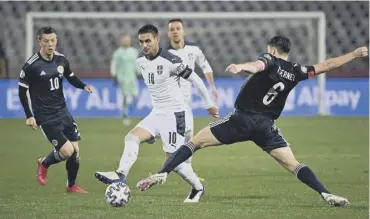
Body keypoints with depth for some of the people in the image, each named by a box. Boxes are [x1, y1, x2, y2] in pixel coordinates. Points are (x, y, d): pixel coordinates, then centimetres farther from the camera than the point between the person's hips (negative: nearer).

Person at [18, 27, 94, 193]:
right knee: (67, 151, -13)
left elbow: (71, 77, 17)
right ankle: (44, 164, 18)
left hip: (62, 112, 6)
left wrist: (83, 86, -2)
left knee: (75, 150, 5)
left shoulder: (61, 60, 0)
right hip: (45, 117, -6)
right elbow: (22, 90, -7)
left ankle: (71, 186, 26)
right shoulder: (32, 66, -16)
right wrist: (29, 116, -10)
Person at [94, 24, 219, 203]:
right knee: (132, 137, -15)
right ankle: (120, 175, -27)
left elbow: (195, 80, -9)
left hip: (174, 113, -7)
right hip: (156, 113, 7)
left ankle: (197, 188, 13)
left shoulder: (170, 61, -18)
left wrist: (209, 104, -1)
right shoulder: (140, 61, 3)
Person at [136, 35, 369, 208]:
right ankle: (326, 194, -13)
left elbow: (257, 65, -26)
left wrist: (242, 66, -49)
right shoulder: (296, 71, 9)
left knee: (196, 141, 3)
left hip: (242, 118, -3)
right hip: (266, 125, 3)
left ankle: (162, 173, -8)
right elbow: (326, 65, 19)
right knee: (293, 164, 4)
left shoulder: (270, 60, -2)